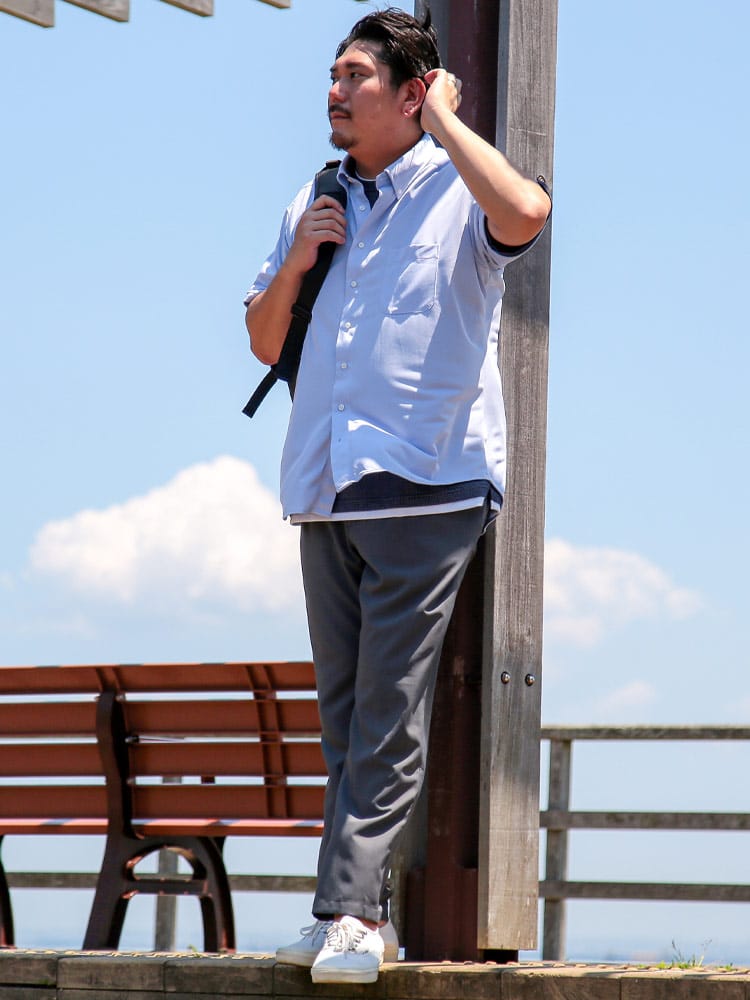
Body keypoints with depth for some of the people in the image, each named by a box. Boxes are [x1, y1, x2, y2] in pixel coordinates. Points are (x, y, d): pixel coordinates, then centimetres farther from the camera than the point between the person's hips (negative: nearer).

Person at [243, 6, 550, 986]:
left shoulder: (457, 192, -1)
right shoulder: (316, 203, 18)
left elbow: (526, 212, -26)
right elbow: (263, 341, 23)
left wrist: (444, 123, -12)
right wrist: (293, 264, 4)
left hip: (425, 487, -6)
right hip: (327, 490, 6)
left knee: (388, 715, -9)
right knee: (345, 713, 7)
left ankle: (350, 913, -11)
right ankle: (365, 912, 12)